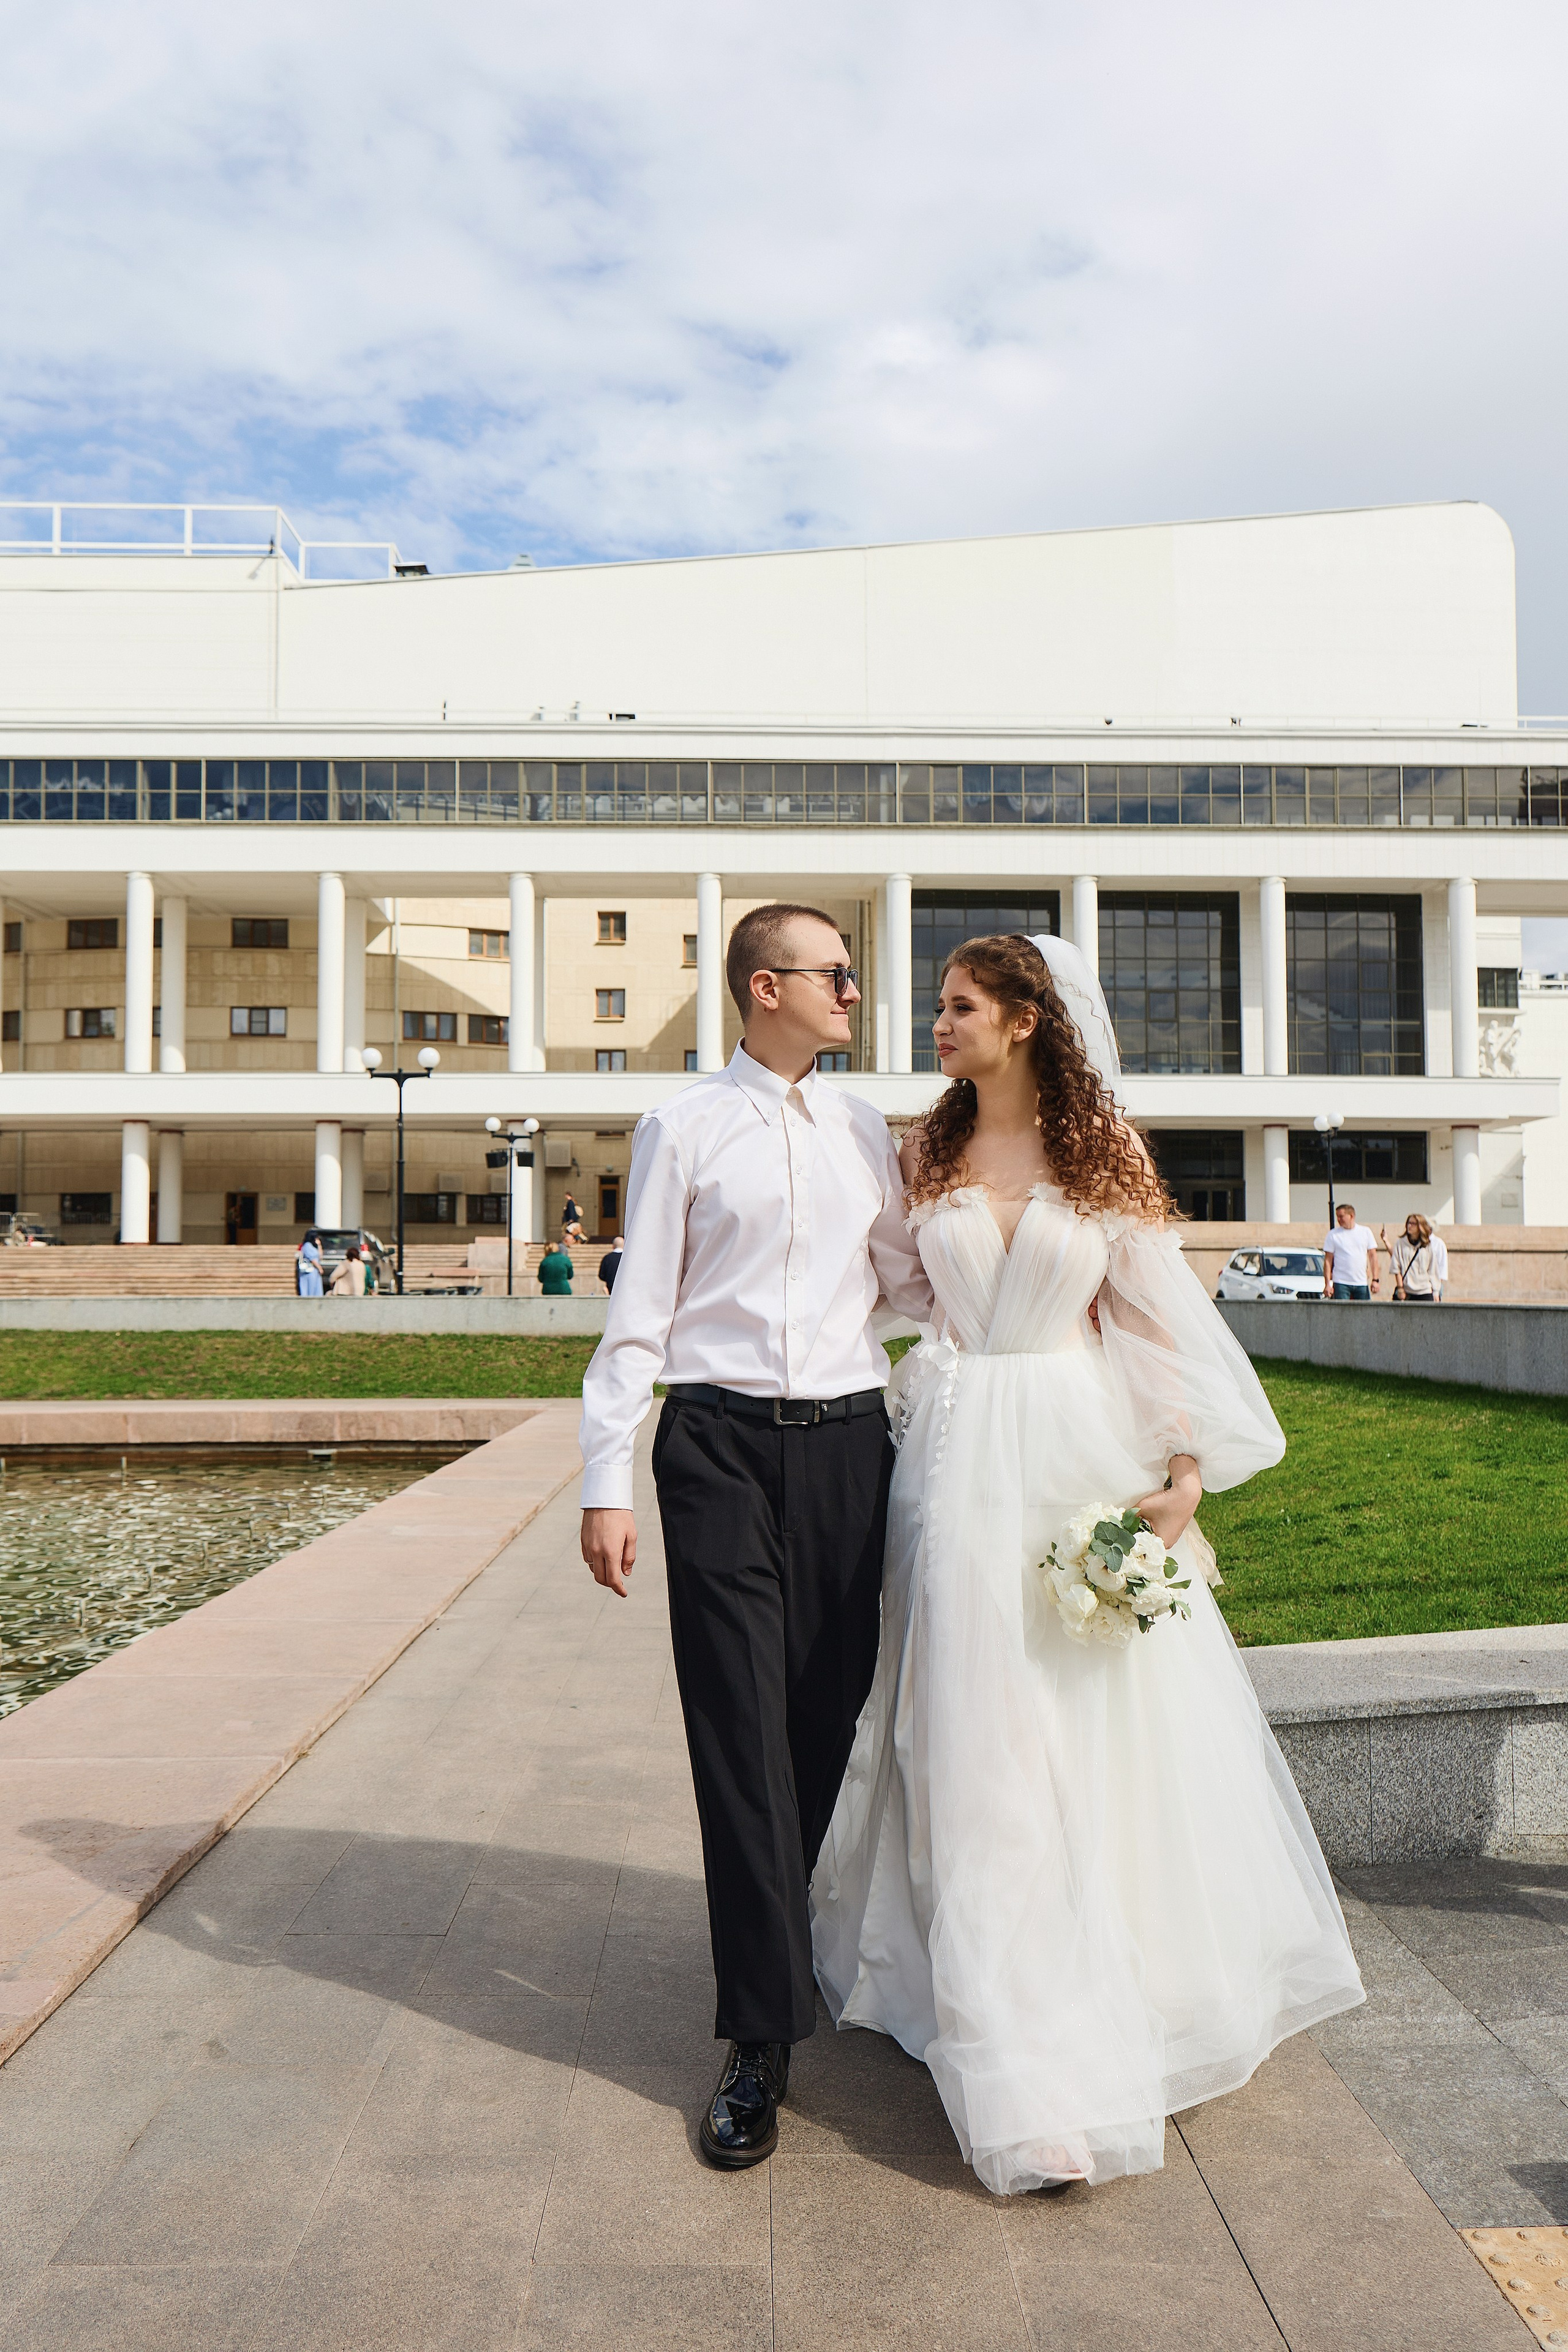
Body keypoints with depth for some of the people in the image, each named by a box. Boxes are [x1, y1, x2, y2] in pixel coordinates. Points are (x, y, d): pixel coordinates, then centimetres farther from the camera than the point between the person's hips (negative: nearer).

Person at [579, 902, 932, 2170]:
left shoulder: (865, 1129, 14)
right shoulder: (681, 1127, 2)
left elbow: (910, 1283, 18)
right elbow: (639, 1311, -1)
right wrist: (608, 1482, -5)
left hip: (849, 1442, 4)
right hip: (722, 1445, -4)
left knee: (833, 1714, 12)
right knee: (742, 1732, -3)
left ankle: (792, 1924, 38)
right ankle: (763, 2038, 7)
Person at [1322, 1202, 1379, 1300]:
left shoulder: (1366, 1232, 8)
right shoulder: (1333, 1235, 2)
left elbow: (1373, 1256, 9)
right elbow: (1328, 1260, 1)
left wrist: (1375, 1279, 3)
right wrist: (1327, 1284, -5)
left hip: (1362, 1283, 2)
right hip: (1341, 1283, -2)